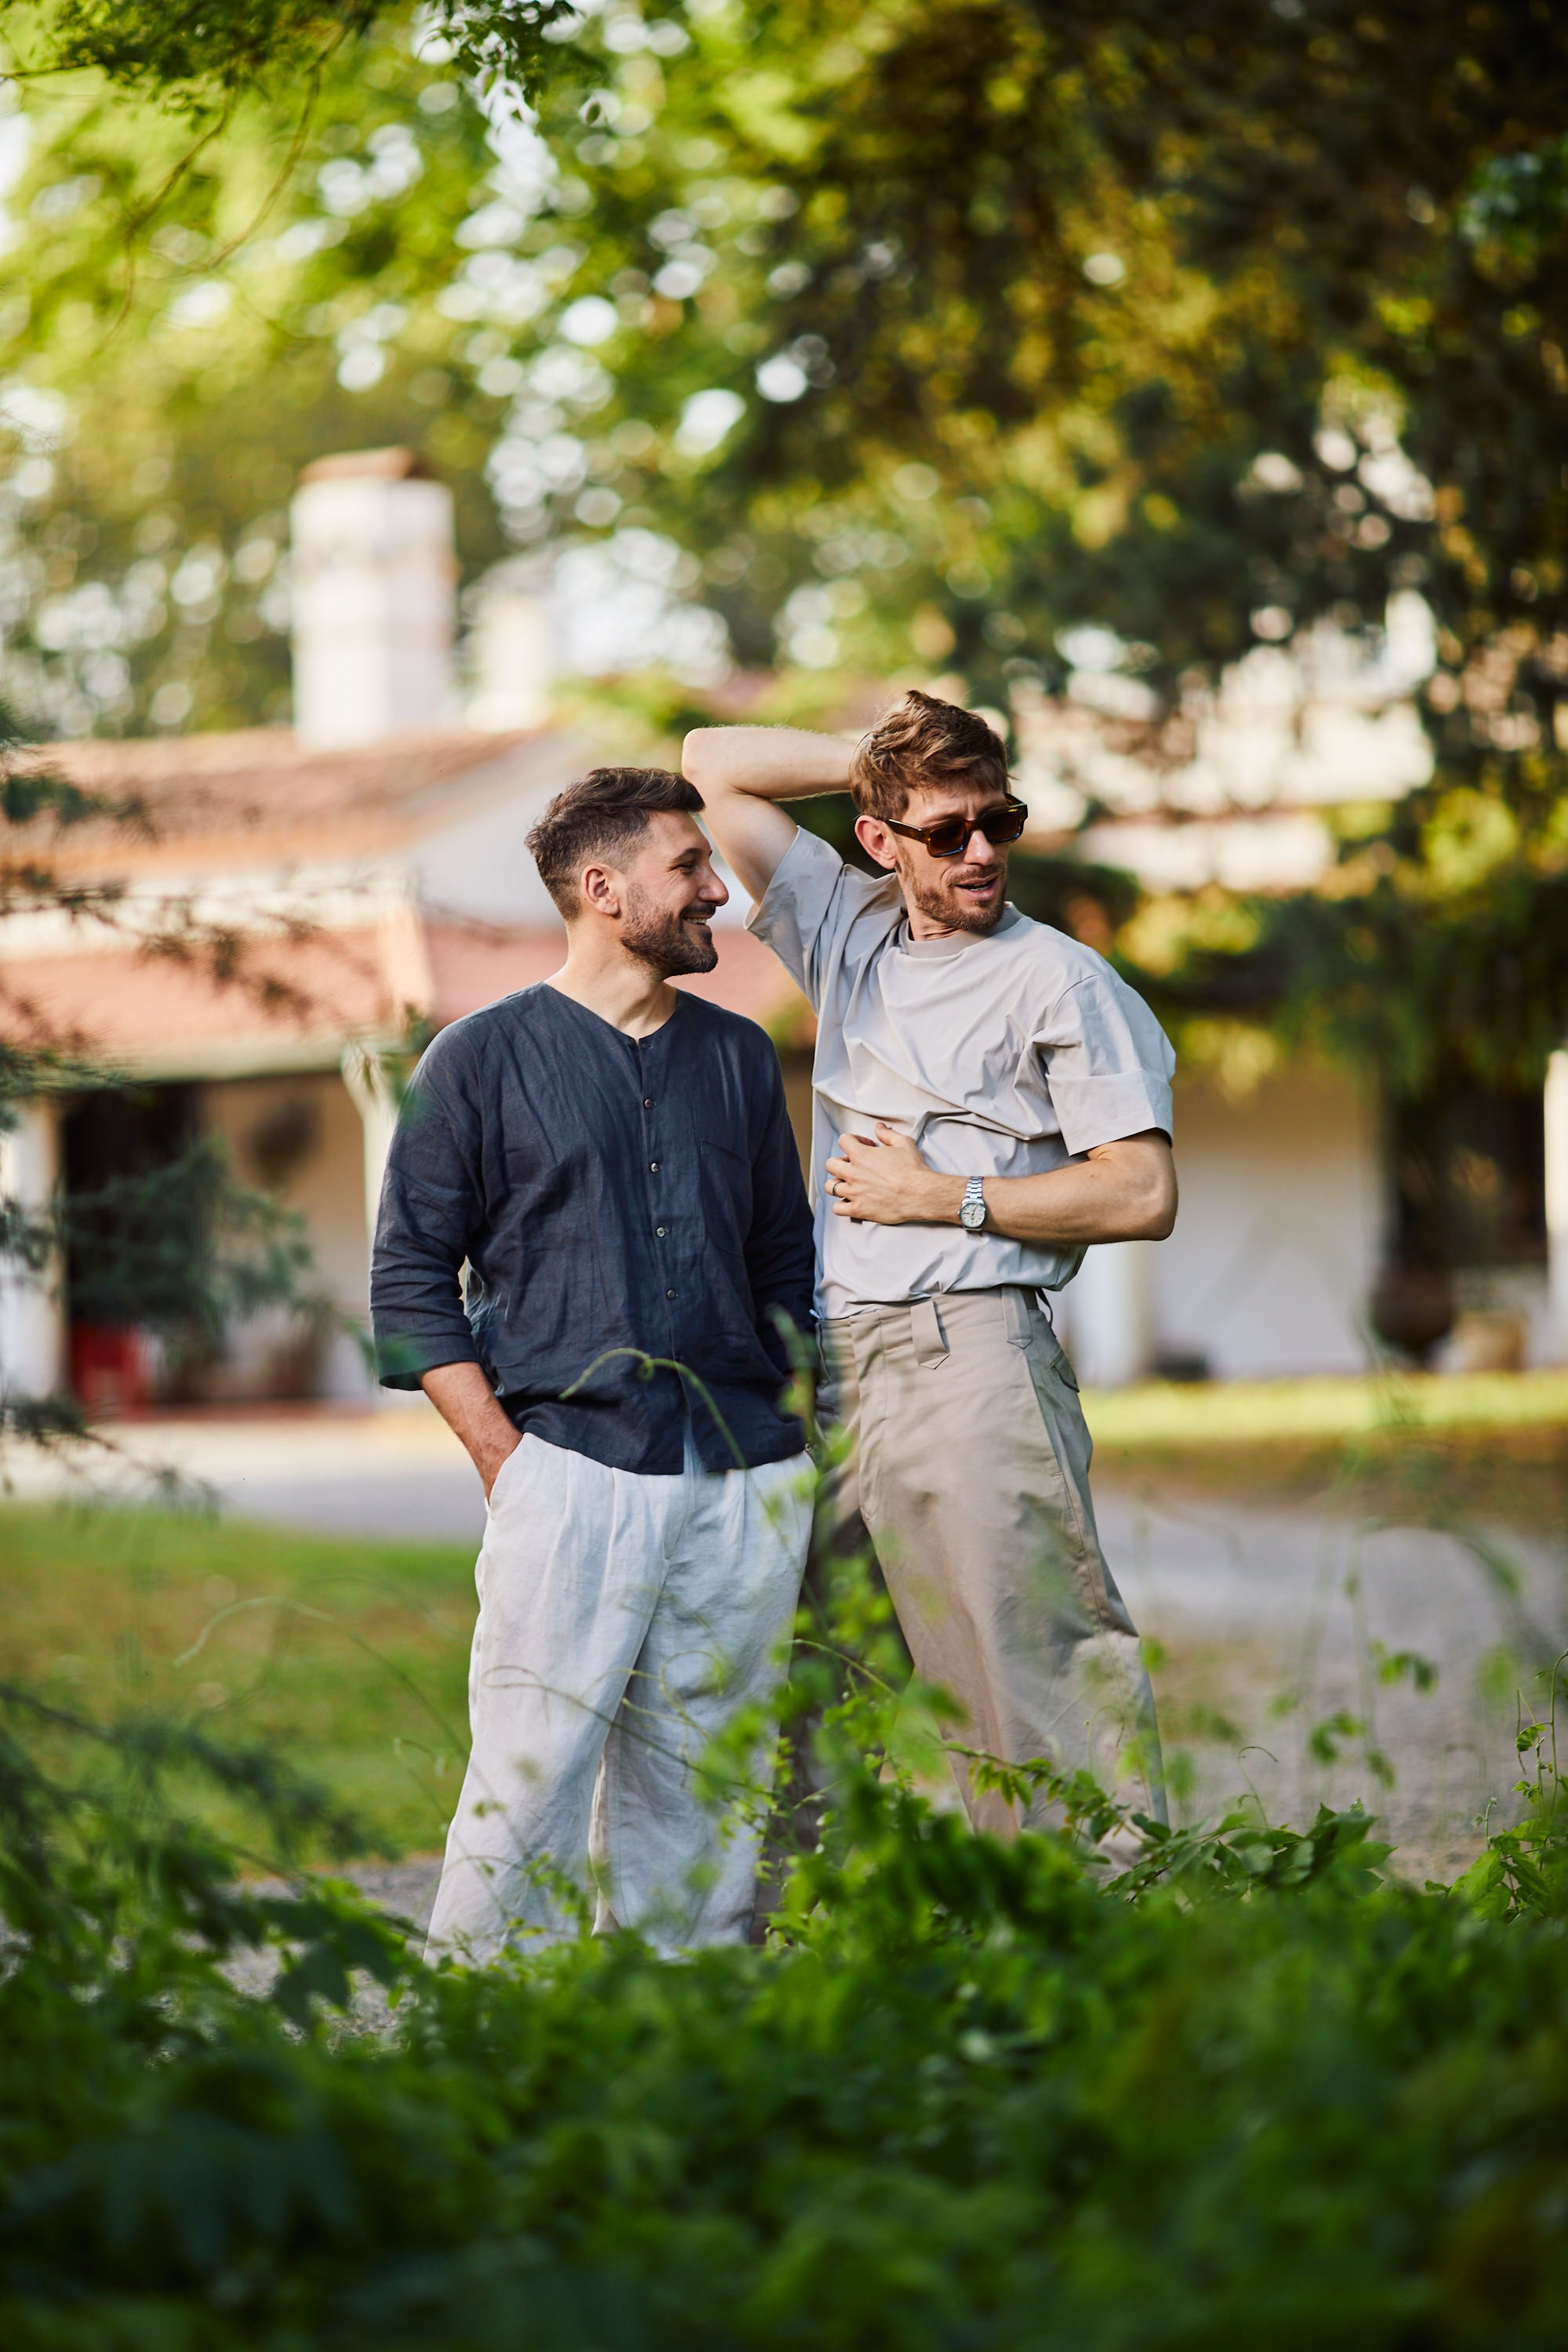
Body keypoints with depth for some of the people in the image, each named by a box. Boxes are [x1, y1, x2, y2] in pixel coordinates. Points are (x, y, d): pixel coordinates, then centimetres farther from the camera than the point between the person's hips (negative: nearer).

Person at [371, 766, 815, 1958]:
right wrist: (504, 1451, -8)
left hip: (746, 1482, 4)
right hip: (570, 1466, -4)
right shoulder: (483, 1058, 3)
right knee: (532, 1779, -11)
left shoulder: (740, 1056, 17)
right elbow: (411, 1276, 1)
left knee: (701, 1789, 6)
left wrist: (798, 1433, 12)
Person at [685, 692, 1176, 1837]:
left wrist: (941, 1196, -6)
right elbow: (715, 764, 23)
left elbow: (1143, 1194, -6)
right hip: (833, 1369, 6)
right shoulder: (847, 928, 17)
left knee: (1033, 1674, -12)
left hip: (969, 1356, -6)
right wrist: (875, 757, 14)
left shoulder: (1059, 980, 0)